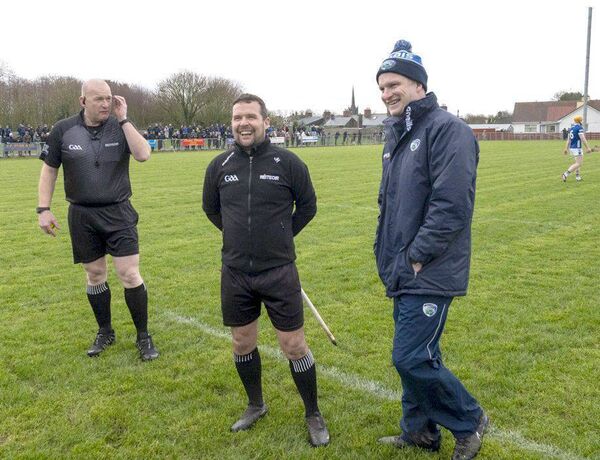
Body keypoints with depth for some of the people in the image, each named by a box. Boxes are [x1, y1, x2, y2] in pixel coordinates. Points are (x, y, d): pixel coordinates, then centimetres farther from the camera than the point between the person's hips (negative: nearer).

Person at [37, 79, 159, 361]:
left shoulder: (120, 127, -4)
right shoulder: (63, 130, -2)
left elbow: (143, 155, -20)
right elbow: (49, 169, 5)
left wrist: (123, 119, -19)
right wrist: (43, 208, 0)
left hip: (118, 213, -1)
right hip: (81, 216, 1)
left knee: (130, 275, -4)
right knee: (95, 276, 12)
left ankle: (143, 337, 12)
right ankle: (105, 332, 31)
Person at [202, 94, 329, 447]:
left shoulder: (288, 162, -8)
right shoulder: (220, 166, 0)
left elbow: (308, 206, 6)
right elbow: (211, 207, 18)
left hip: (279, 272, -3)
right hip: (235, 274, 3)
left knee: (294, 346, 2)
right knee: (243, 343, 15)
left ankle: (314, 415, 24)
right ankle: (256, 405, 39)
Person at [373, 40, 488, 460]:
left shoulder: (447, 130, -14)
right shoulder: (397, 136, 15)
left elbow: (451, 205, -23)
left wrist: (417, 256, -17)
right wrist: (388, 254, 13)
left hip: (429, 275, -8)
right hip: (402, 274, 8)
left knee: (412, 358, -6)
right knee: (416, 355, 17)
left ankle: (470, 421, 18)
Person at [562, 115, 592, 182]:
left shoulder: (571, 128, 12)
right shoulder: (580, 128, -14)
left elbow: (568, 139, 14)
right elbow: (583, 139, -20)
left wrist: (566, 148, 16)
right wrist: (587, 147, -17)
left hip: (571, 148, 9)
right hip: (577, 148, -9)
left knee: (578, 162, 20)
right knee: (579, 164, -9)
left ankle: (577, 177, 17)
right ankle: (566, 174, -20)